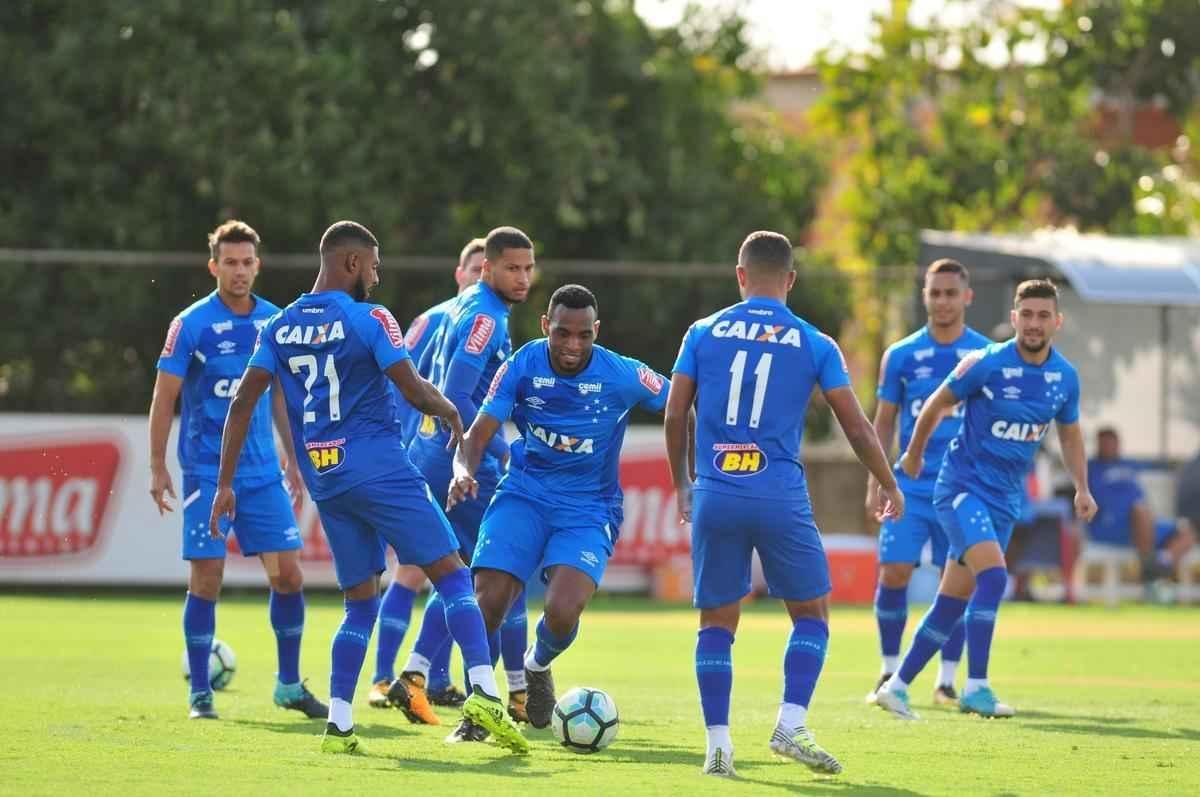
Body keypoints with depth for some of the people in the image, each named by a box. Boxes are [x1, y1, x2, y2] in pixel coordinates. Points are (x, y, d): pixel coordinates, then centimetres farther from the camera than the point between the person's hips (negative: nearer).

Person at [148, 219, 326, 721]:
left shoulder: (274, 323, 6)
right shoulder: (191, 325, -7)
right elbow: (164, 398, -4)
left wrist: (293, 459, 17)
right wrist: (158, 467, -7)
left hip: (263, 473, 4)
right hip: (206, 473, -4)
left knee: (288, 574, 0)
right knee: (206, 579, -5)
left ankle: (289, 685, 13)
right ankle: (200, 694, 5)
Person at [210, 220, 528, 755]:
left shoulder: (280, 327, 10)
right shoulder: (368, 320, -6)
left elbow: (242, 404, 6)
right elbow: (414, 392, -11)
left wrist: (225, 484, 9)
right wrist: (450, 412, 11)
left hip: (323, 480, 6)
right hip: (380, 469, -6)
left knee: (361, 603, 15)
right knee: (452, 576, -3)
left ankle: (337, 725, 5)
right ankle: (483, 694, -20)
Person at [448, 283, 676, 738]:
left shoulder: (623, 376, -12)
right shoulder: (523, 366, -8)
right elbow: (478, 434, -8)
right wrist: (464, 472, -29)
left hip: (589, 508, -1)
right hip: (524, 495, 2)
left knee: (562, 611, -22)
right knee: (488, 601, -17)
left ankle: (538, 666, 16)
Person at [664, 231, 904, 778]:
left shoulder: (703, 333, 7)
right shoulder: (814, 344, 4)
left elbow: (674, 416, 7)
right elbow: (856, 427, 7)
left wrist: (682, 484, 22)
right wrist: (889, 486, 21)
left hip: (714, 497, 2)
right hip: (781, 497, -2)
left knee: (716, 623, 10)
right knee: (811, 615, 12)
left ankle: (717, 744, 3)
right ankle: (790, 726, -4)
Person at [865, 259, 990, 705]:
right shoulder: (901, 356, 5)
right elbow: (884, 422, 11)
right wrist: (875, 484, 4)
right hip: (910, 486, 0)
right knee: (893, 573, -7)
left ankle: (947, 681, 9)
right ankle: (889, 671, 9)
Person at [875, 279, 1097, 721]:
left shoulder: (1065, 377, 2)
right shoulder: (985, 364, -14)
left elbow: (1069, 434, 19)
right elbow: (937, 404, 1)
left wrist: (1082, 488, 7)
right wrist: (914, 453, 14)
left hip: (1005, 498, 6)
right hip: (963, 485, -6)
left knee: (953, 601, 8)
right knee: (993, 575, -25)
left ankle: (897, 686, 18)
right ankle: (976, 688, -24)